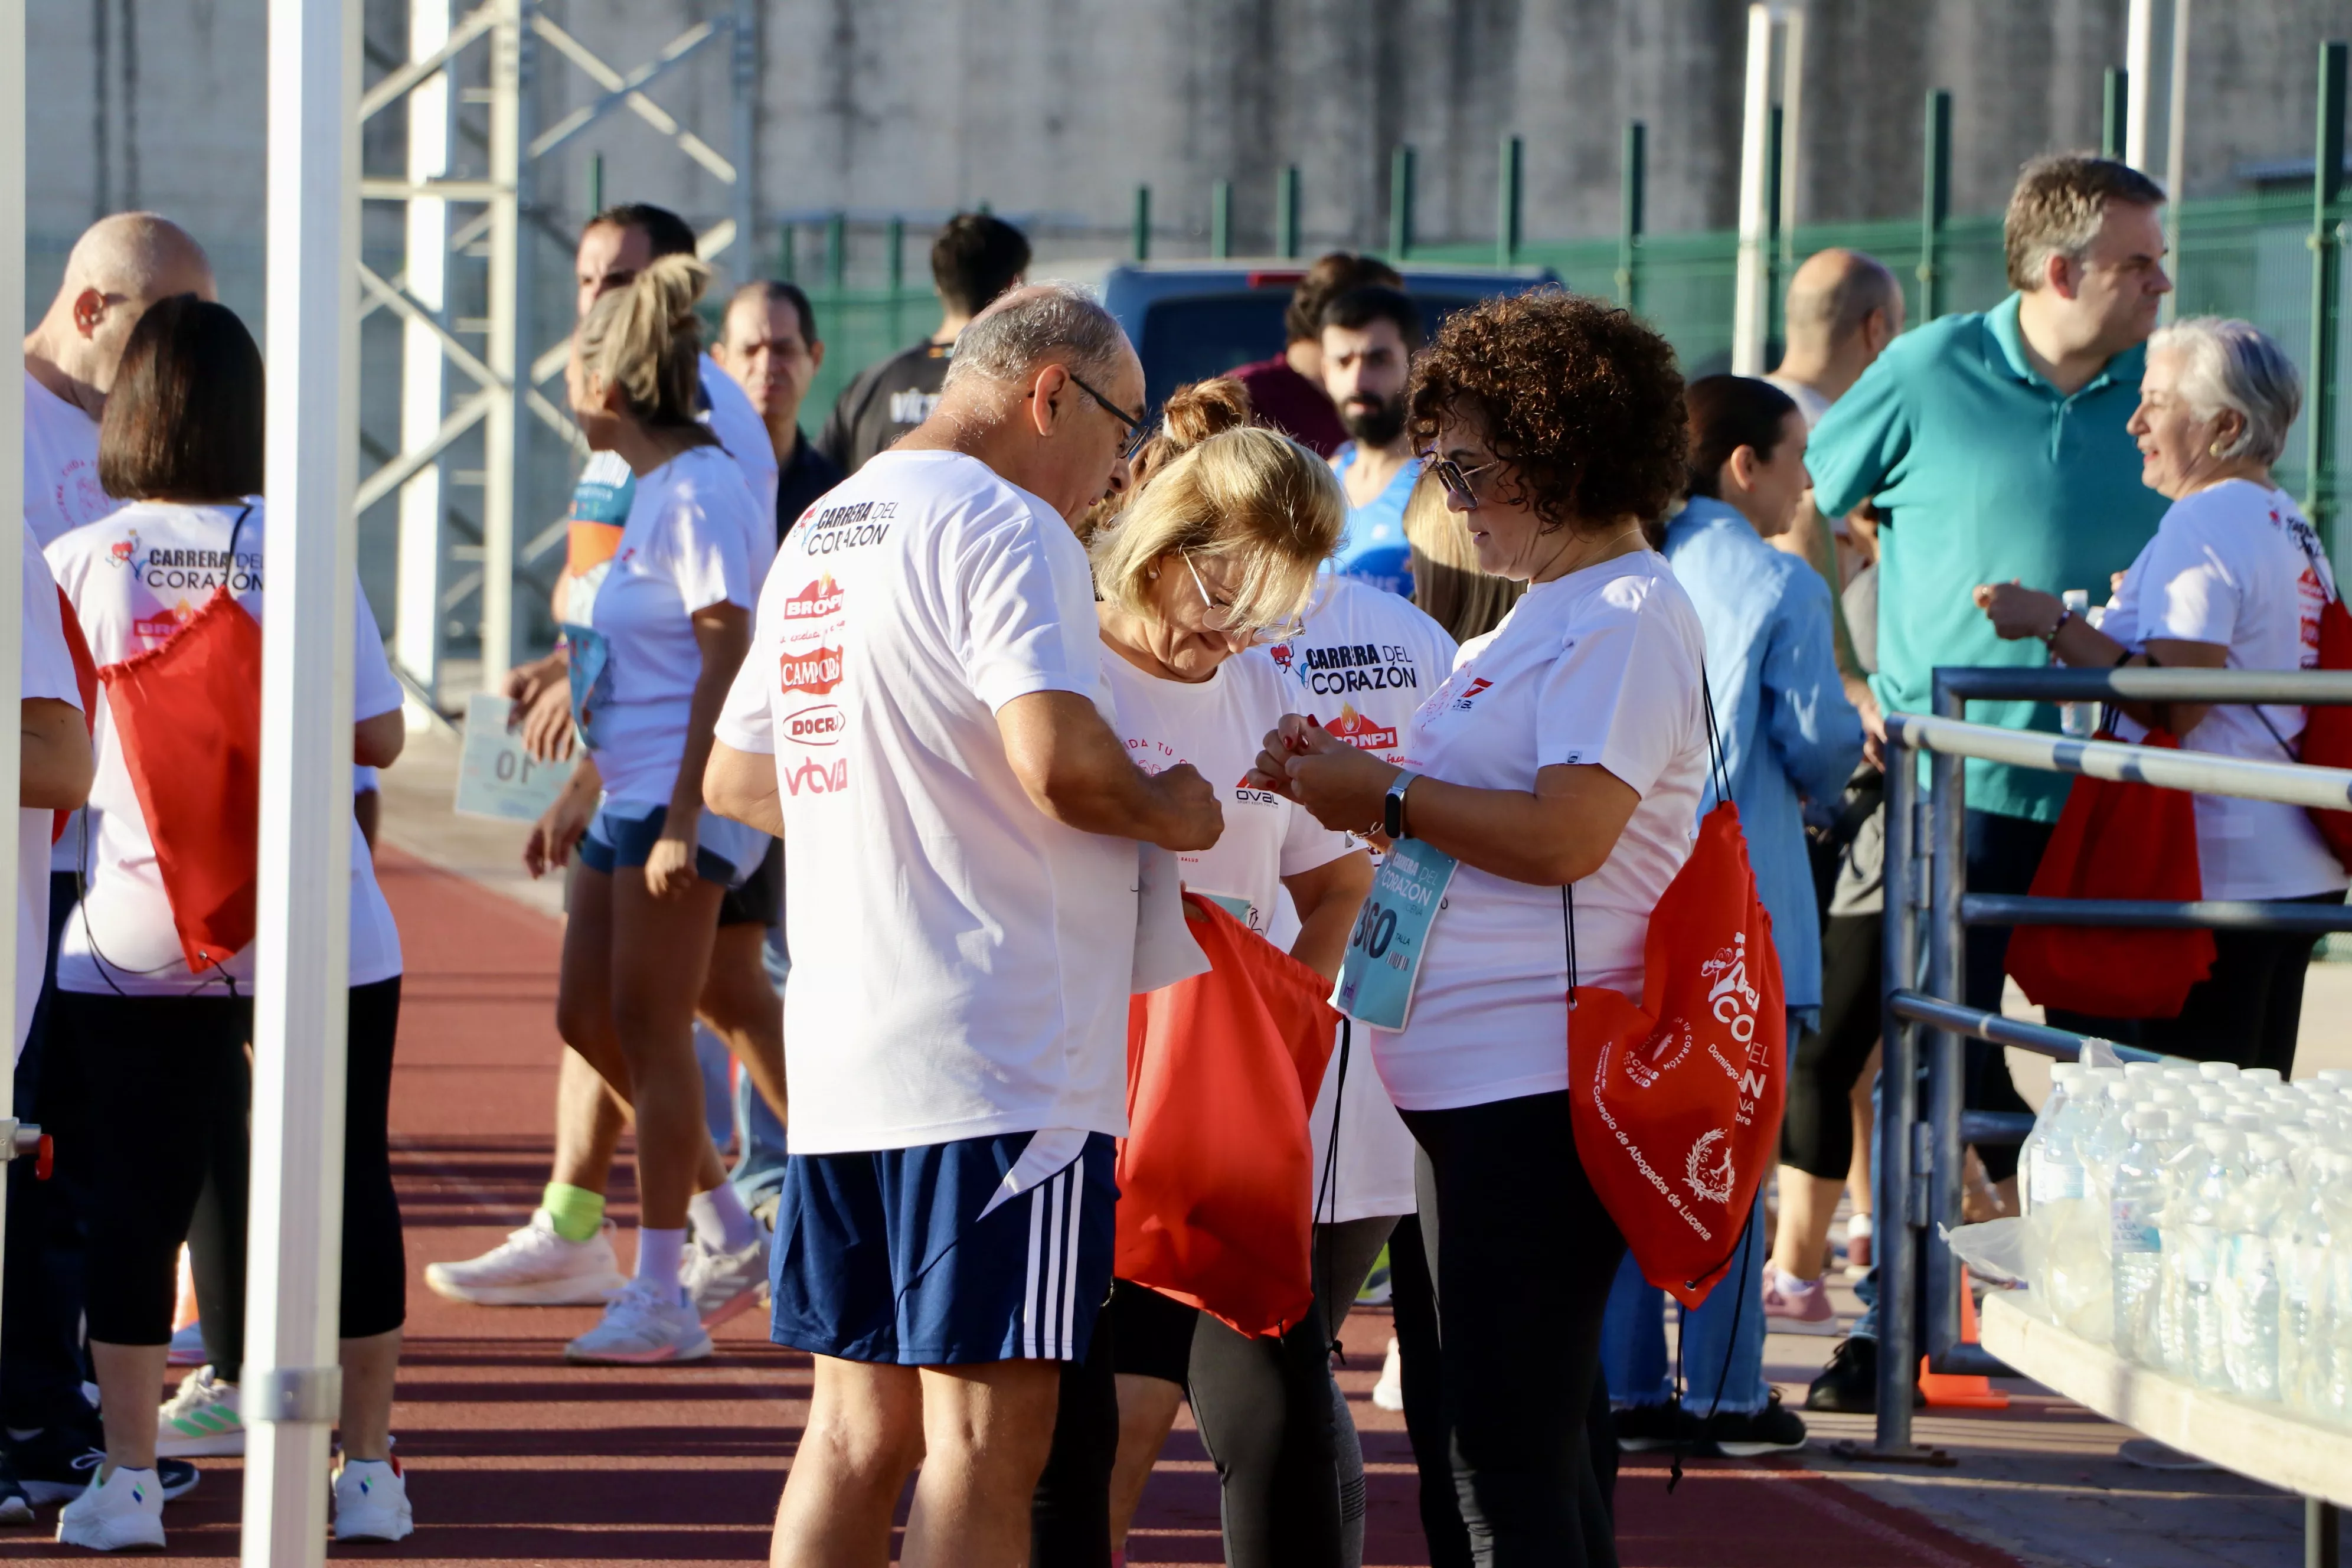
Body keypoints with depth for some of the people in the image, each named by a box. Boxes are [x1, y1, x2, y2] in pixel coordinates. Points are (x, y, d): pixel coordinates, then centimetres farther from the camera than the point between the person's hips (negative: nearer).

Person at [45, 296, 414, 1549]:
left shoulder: (79, 565, -3)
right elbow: (378, 735, -2)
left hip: (138, 930, 0)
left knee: (132, 1197, 5)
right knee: (346, 1184, 10)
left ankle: (128, 1478, 2)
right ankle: (368, 1467, 12)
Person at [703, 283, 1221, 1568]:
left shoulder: (821, 535, 19)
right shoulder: (1004, 528, -10)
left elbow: (736, 776, 26)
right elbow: (1062, 760, -23)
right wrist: (1168, 810, -4)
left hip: (841, 1062, 9)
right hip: (1001, 1064, -9)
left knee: (856, 1426, 12)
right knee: (987, 1441, -7)